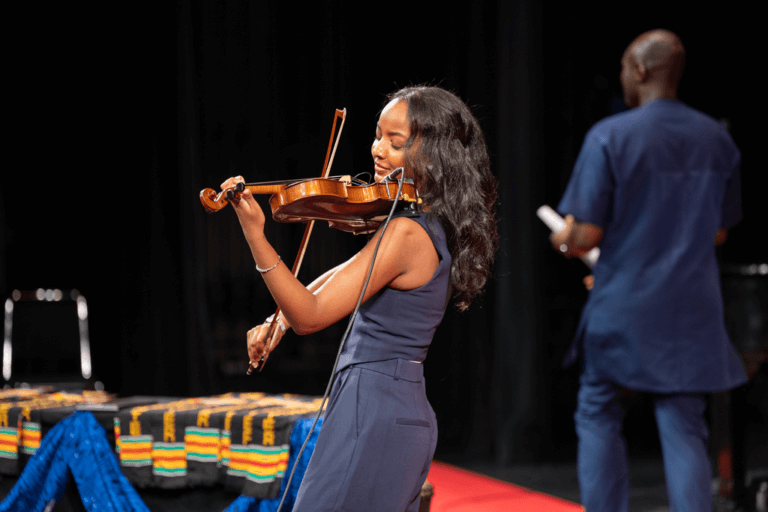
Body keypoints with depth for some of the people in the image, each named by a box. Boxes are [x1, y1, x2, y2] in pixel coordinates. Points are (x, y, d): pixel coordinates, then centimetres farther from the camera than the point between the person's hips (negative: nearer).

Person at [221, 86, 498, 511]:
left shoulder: (405, 233, -20)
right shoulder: (438, 226, 9)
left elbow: (310, 317, -23)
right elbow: (349, 275, 23)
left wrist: (254, 234, -30)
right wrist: (280, 316, 13)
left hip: (372, 409, -9)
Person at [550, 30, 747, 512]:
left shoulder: (609, 137, -12)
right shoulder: (718, 139, 4)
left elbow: (586, 235, -14)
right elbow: (719, 232, 12)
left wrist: (562, 240, 8)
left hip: (622, 309, -3)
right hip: (692, 310, 3)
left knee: (598, 416, 15)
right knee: (684, 431, 6)